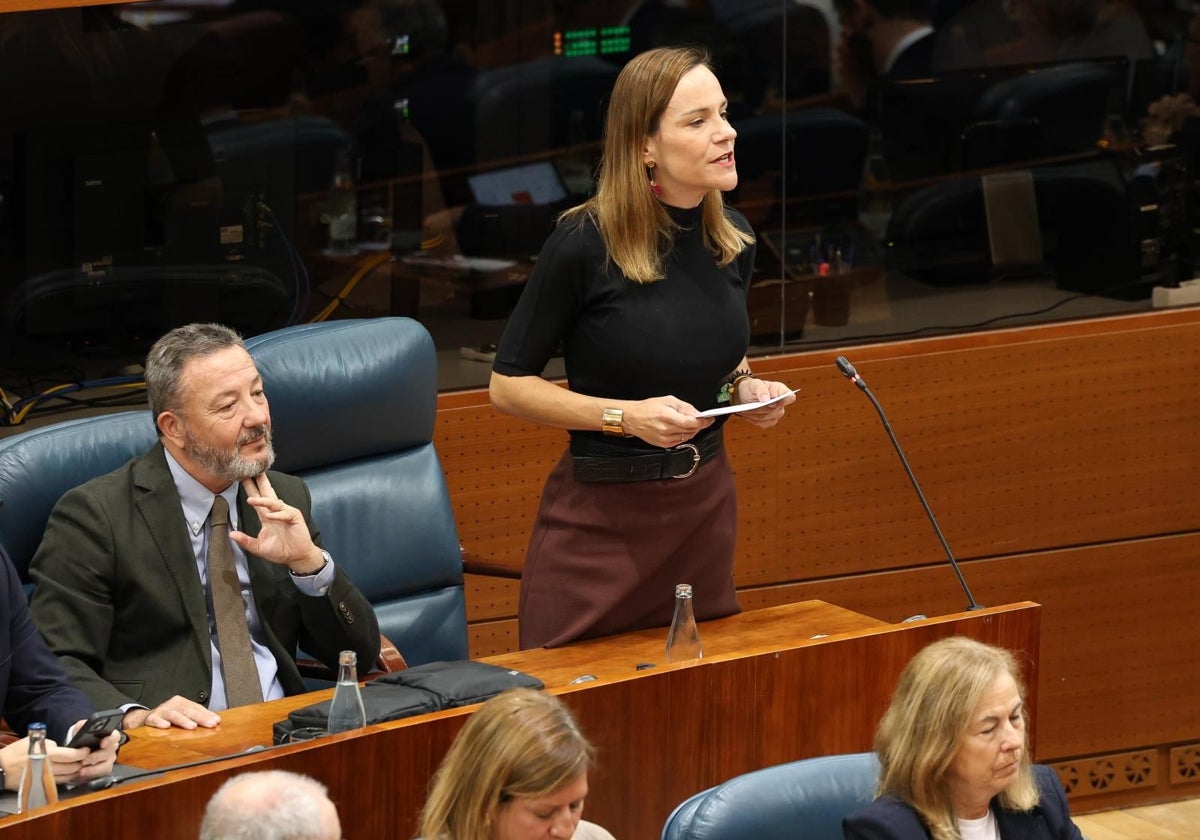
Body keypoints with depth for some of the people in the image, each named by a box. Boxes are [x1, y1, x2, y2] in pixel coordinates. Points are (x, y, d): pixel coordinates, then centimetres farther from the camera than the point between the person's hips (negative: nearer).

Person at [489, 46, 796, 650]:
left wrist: (748, 388, -1)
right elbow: (508, 385, -10)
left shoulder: (732, 241, 1)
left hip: (707, 504, 5)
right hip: (601, 514, -5)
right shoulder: (584, 244, -16)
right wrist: (624, 415, -20)